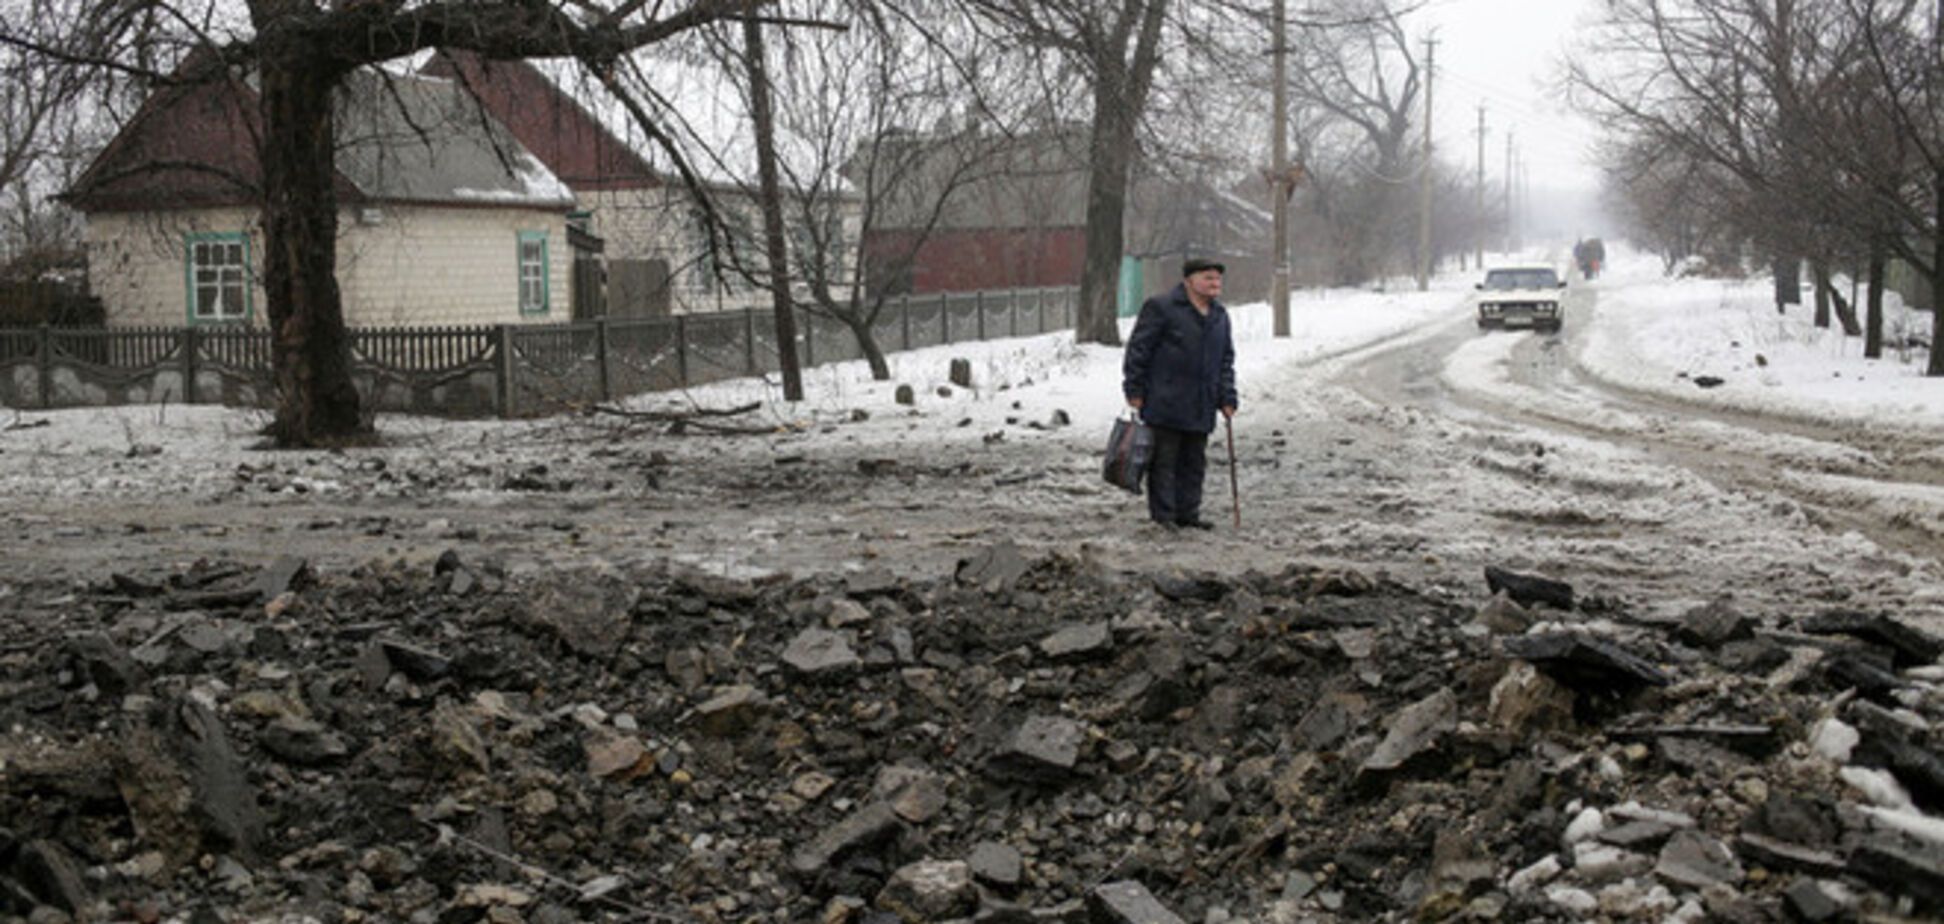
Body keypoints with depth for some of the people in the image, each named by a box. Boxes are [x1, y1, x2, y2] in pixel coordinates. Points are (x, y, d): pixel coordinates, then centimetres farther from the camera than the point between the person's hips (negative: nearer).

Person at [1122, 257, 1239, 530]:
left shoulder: (1220, 315, 15)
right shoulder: (1160, 308, -6)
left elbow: (1226, 360, 21)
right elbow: (1137, 349, -6)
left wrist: (1227, 397, 14)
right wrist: (1134, 390, -9)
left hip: (1201, 407, 7)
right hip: (1165, 403, -7)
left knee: (1194, 462, 10)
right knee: (1164, 461, -3)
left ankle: (1187, 513, 18)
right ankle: (1162, 515, 2)